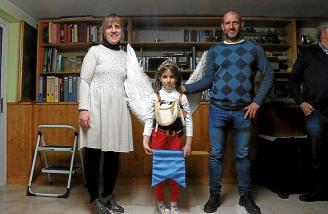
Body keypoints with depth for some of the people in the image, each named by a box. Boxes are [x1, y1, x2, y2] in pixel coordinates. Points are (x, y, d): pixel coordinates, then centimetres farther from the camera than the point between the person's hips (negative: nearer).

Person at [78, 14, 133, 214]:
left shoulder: (125, 56, 17)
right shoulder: (95, 51, 4)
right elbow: (84, 81, -2)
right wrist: (84, 108, -12)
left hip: (118, 107, 4)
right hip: (97, 105, -4)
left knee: (114, 153, 7)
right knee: (93, 152, 0)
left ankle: (108, 195, 24)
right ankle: (95, 197, 16)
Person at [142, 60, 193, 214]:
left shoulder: (182, 97, -1)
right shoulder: (155, 97, -2)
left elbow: (188, 120, -1)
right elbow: (149, 120, -3)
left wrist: (188, 143, -5)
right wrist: (145, 141, -10)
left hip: (175, 137, 1)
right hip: (158, 136, 0)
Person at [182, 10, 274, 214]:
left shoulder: (254, 48, 6)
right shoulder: (214, 51, 8)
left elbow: (268, 75, 4)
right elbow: (208, 79, 4)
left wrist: (257, 101, -5)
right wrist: (185, 88, -9)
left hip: (244, 111, 0)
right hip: (218, 110, 1)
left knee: (243, 155, 10)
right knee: (216, 155, 6)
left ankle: (245, 195, 26)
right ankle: (215, 195, 20)